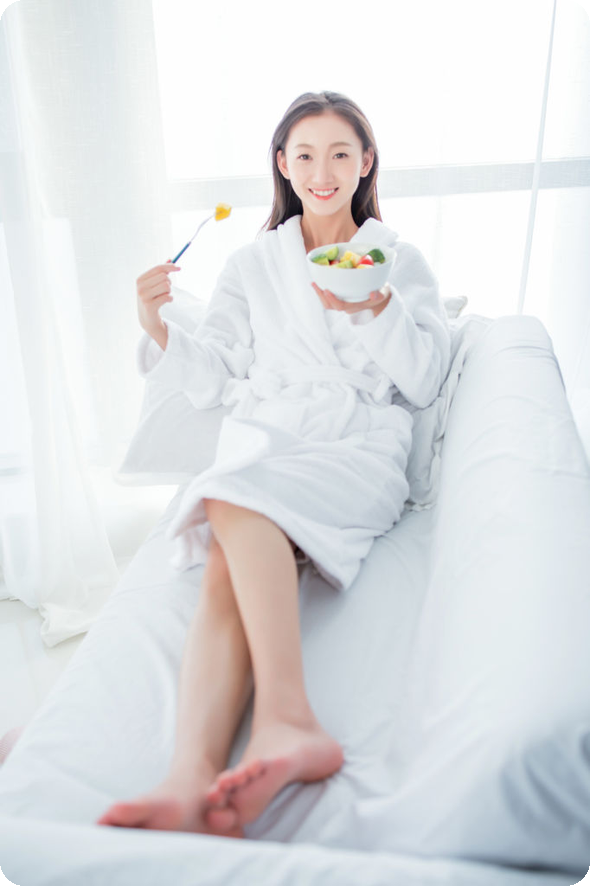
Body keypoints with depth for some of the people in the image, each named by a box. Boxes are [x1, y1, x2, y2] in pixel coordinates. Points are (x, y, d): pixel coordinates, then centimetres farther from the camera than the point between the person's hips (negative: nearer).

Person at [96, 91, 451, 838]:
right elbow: (210, 381, 15)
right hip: (259, 444, 2)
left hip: (358, 452, -1)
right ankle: (191, 778, -45)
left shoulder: (400, 260, 18)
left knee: (238, 497, -34)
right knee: (225, 572, -31)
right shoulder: (251, 266, 21)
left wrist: (378, 307, -7)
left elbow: (423, 385, 9)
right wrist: (158, 330, -3)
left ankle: (284, 717, -40)